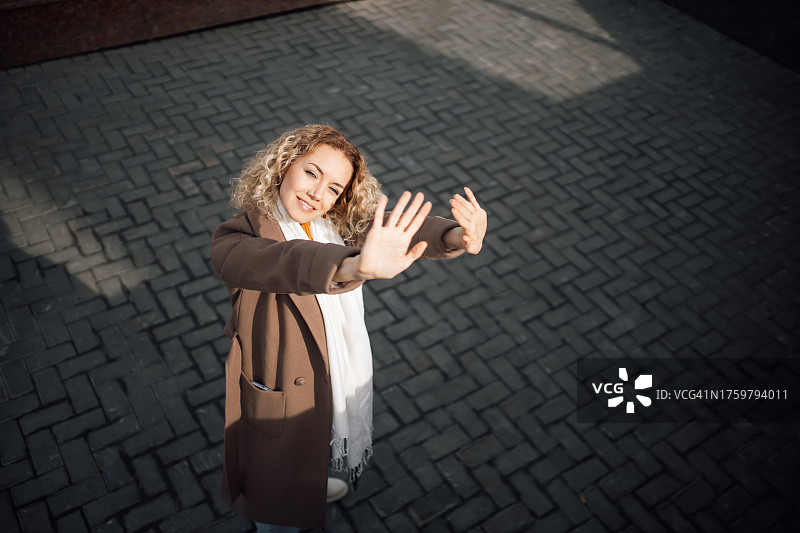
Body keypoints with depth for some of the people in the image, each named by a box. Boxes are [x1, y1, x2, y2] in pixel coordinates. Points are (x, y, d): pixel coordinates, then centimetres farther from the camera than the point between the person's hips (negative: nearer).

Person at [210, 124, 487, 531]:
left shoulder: (340, 225, -9)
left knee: (315, 455, 36)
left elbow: (398, 230, -25)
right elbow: (285, 262, -48)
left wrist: (456, 236, -47)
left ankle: (312, 485, 68)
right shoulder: (234, 242, -26)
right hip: (281, 396, -5)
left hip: (343, 379, 5)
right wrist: (356, 267, -68)